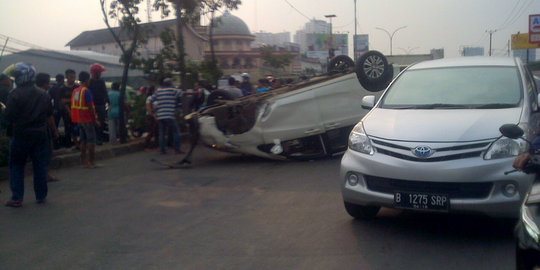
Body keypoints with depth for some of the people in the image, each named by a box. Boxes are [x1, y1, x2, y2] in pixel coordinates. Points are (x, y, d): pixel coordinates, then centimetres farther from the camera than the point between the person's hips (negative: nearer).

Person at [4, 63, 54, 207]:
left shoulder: (15, 94, -13)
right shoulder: (44, 94, 2)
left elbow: (8, 116, -14)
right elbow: (50, 114, 10)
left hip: (20, 135, -3)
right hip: (40, 134, 4)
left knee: (16, 167, 8)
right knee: (40, 166, 11)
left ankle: (16, 198, 6)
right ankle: (41, 196, 16)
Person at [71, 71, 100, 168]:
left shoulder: (75, 91, 10)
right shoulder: (86, 91, -15)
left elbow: (74, 105, 14)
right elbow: (90, 107, -18)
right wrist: (95, 120, -13)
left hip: (79, 120, 8)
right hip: (87, 119, -8)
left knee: (83, 140, 12)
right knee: (91, 140, -2)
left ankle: (83, 161, 15)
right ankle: (92, 162, -2)